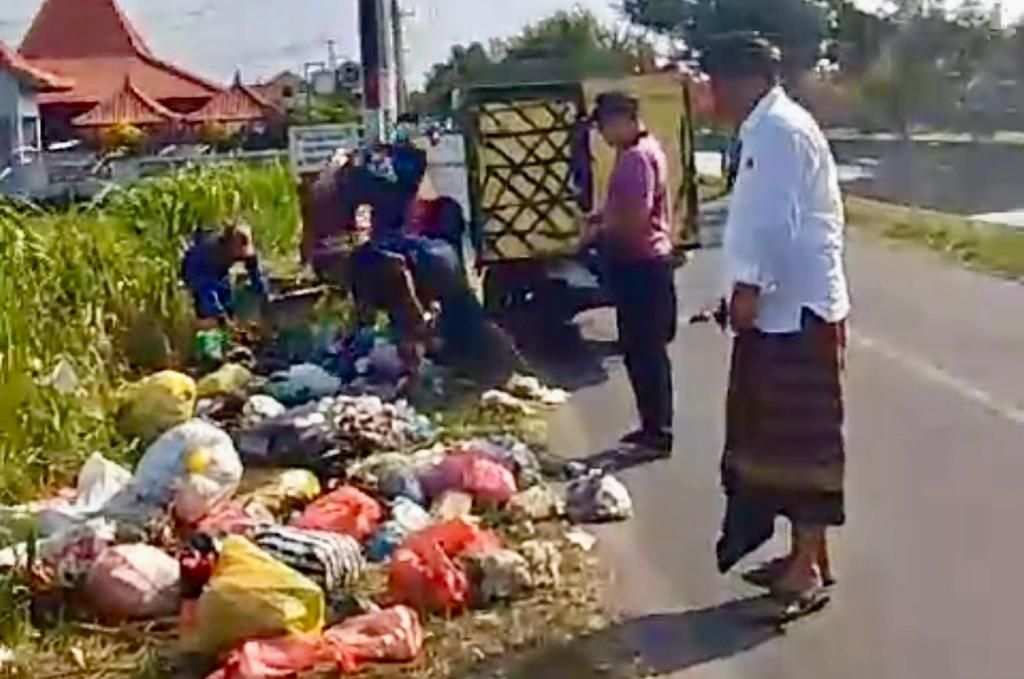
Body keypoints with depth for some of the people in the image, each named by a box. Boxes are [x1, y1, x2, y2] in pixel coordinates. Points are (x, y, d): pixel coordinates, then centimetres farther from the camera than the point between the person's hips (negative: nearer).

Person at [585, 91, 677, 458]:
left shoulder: (637, 157, -18)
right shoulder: (638, 152, 14)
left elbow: (635, 218, -24)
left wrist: (598, 232, -10)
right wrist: (601, 220, 10)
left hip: (642, 264, -11)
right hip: (640, 262, 11)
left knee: (645, 350, -5)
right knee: (643, 349, 15)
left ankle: (658, 433, 2)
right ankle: (654, 426, 24)